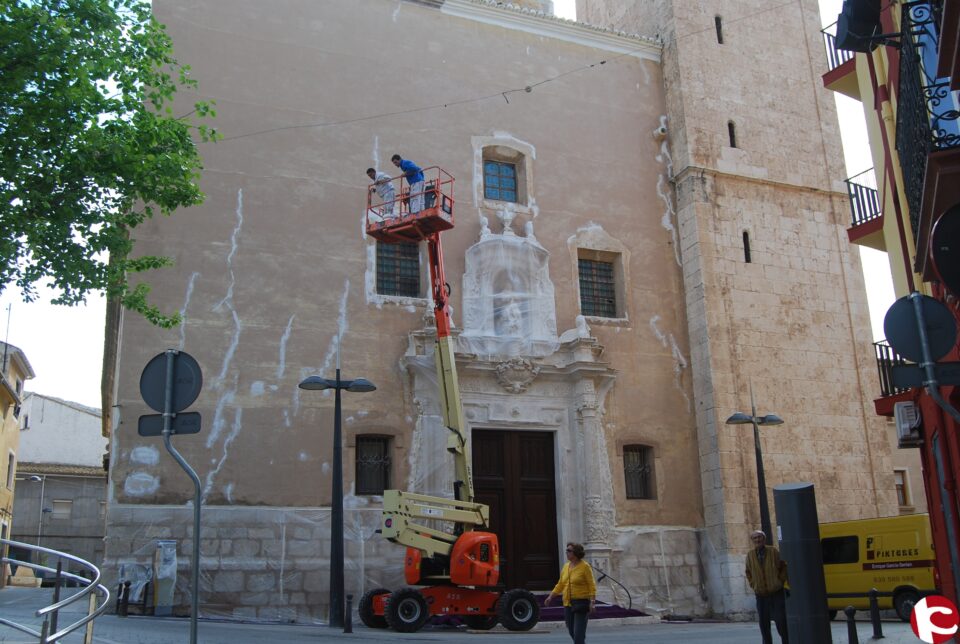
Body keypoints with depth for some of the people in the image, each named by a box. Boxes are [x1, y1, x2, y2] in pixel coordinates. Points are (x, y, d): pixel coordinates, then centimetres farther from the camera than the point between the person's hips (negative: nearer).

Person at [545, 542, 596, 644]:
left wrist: (592, 602, -18)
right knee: (571, 631, 11)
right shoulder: (566, 566, 10)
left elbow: (592, 586, -10)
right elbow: (560, 585, 14)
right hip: (568, 604, 6)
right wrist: (550, 596, 7)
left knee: (579, 632, -9)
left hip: (581, 603, -6)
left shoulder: (585, 566, -8)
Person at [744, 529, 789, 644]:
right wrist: (753, 585, 5)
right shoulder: (750, 555, 0)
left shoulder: (773, 551, -5)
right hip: (761, 595, 2)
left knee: (781, 622, 0)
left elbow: (784, 567, 6)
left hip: (776, 593, -2)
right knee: (764, 625, 6)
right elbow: (748, 572, 14)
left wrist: (780, 581, -2)